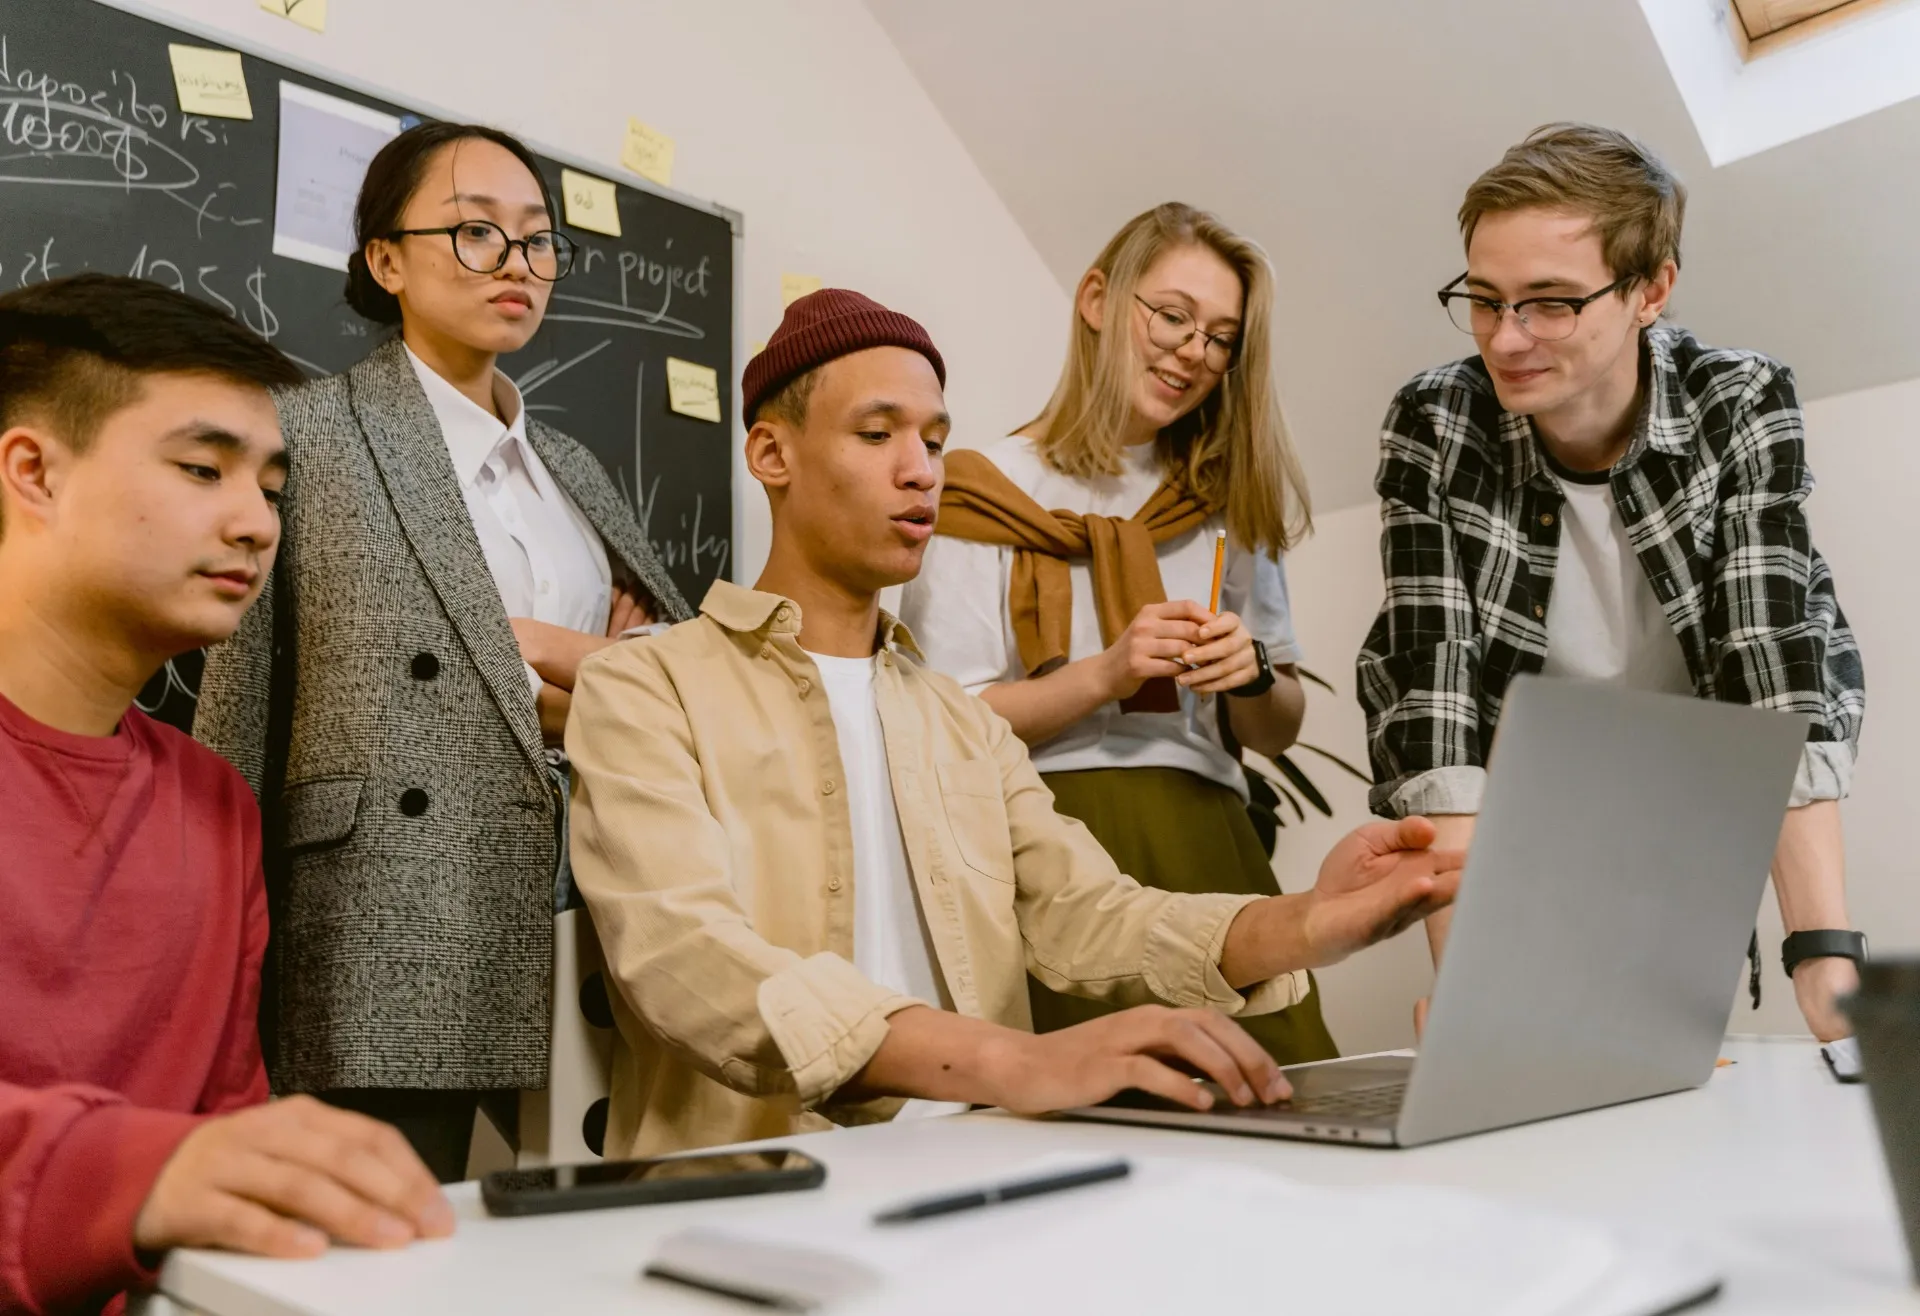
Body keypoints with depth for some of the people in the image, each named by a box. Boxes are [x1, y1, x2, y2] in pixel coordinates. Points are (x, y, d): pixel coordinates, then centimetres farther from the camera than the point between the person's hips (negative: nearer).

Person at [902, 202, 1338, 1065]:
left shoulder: (1226, 501, 19)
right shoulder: (989, 492, 5)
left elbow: (1279, 729, 17)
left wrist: (1251, 674, -4)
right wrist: (1105, 675, -14)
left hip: (1205, 847, 4)